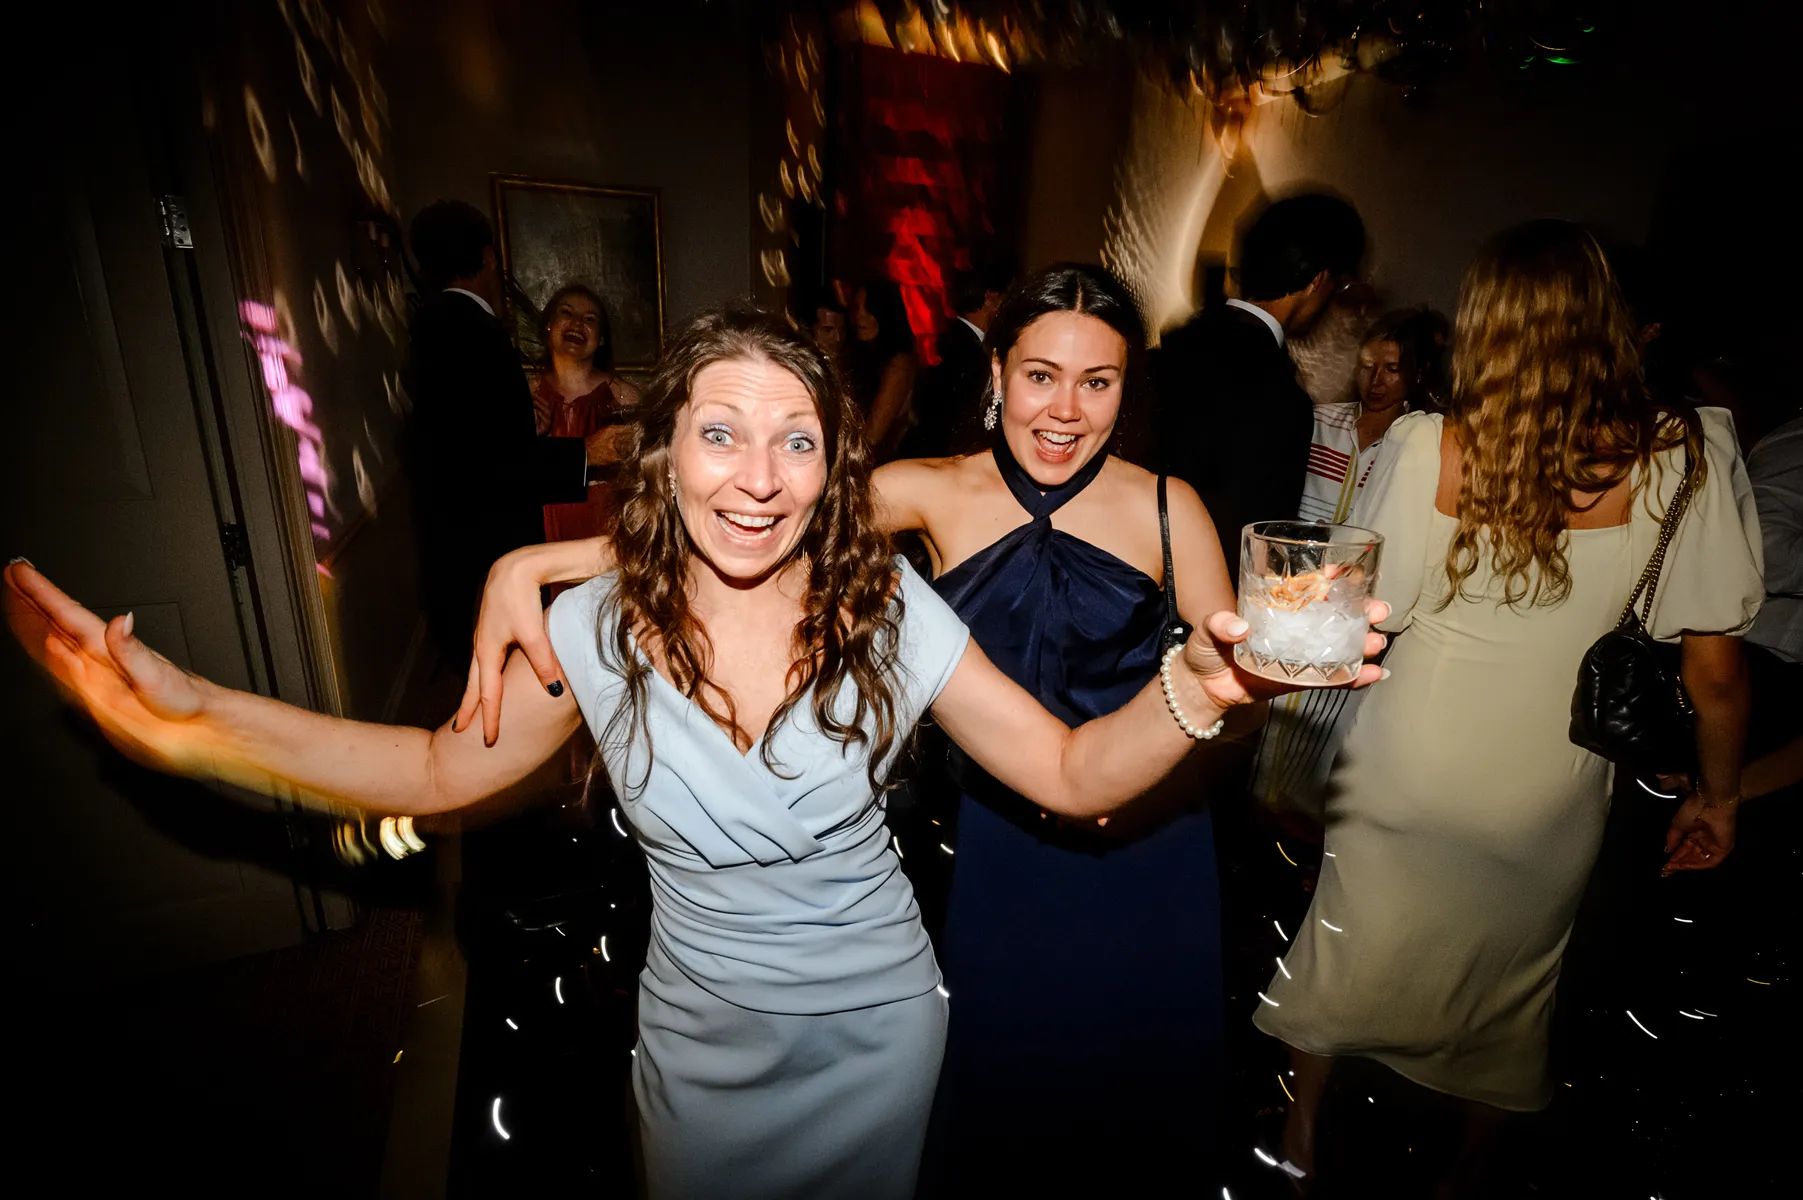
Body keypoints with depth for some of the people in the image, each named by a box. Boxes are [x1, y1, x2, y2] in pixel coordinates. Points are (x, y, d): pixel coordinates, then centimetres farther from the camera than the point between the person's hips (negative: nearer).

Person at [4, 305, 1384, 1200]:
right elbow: (444, 768, -3)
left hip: (875, 1020, 0)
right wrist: (191, 713, -13)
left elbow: (1074, 774, -18)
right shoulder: (601, 626, -17)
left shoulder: (887, 611, -20)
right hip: (697, 1030, 1)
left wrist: (1196, 685, -37)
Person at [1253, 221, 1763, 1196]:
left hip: (1405, 778, -1)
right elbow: (1715, 669, -5)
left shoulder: (1425, 449, -17)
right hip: (1549, 801, 2)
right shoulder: (1687, 455, -12)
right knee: (1510, 992, 26)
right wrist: (1717, 796, 9)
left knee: (1343, 958, 22)